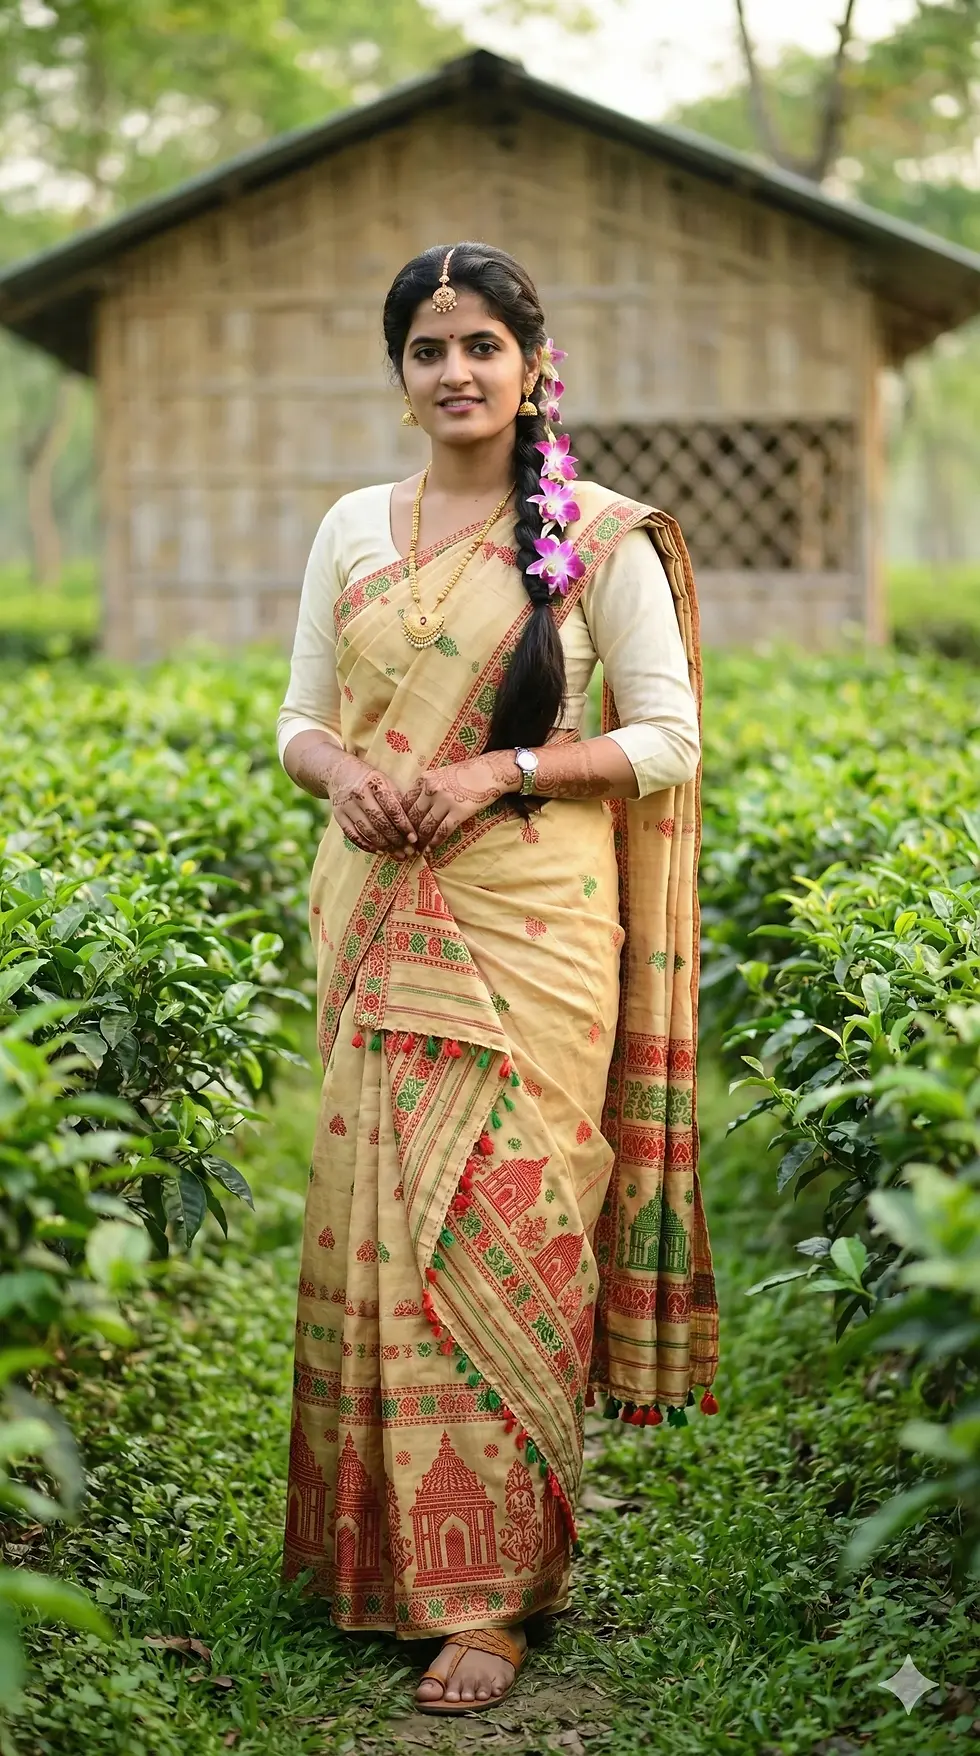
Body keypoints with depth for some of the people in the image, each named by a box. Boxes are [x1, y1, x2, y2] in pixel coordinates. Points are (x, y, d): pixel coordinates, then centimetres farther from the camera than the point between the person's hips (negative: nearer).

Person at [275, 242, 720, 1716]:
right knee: (373, 1219, 4)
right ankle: (380, 1546, 17)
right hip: (377, 917, 4)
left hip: (524, 927, -4)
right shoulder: (353, 527, 12)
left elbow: (668, 739, -2)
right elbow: (300, 719, 15)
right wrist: (342, 771, -7)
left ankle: (493, 1589, 1)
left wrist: (502, 771, -15)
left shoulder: (599, 535, -1)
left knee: (496, 1232, -6)